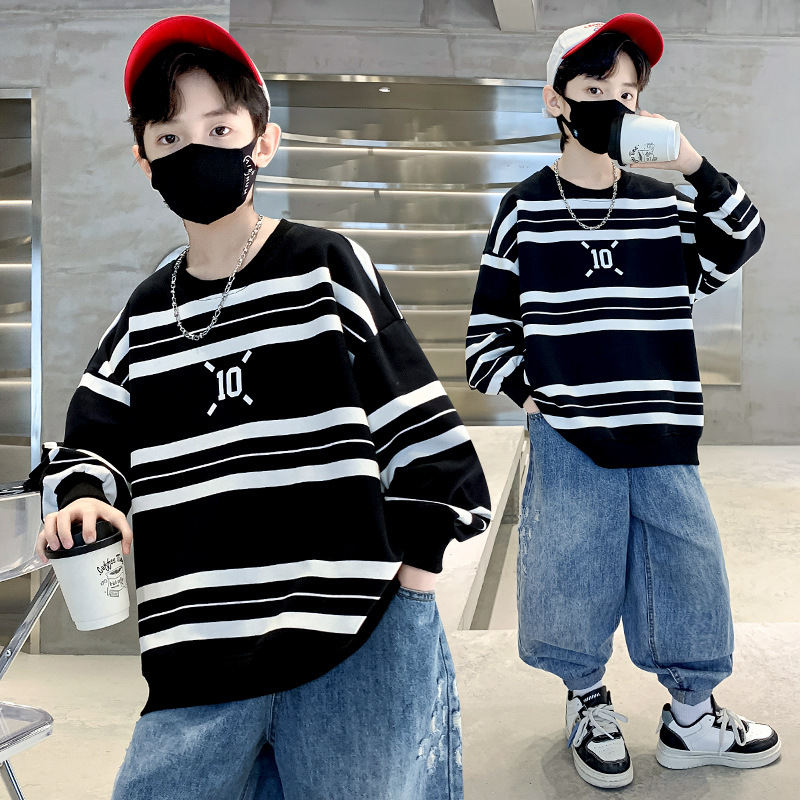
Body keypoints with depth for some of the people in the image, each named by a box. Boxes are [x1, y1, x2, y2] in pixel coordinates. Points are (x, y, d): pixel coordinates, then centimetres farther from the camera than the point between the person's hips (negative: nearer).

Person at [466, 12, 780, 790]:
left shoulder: (664, 205, 9)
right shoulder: (525, 210, 1)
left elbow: (742, 243, -4)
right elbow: (488, 331, 3)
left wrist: (696, 166, -16)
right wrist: (529, 397, -9)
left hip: (662, 439, 3)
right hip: (568, 442, -3)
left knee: (689, 571, 8)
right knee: (573, 578, 6)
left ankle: (691, 715, 28)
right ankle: (588, 701, 31)